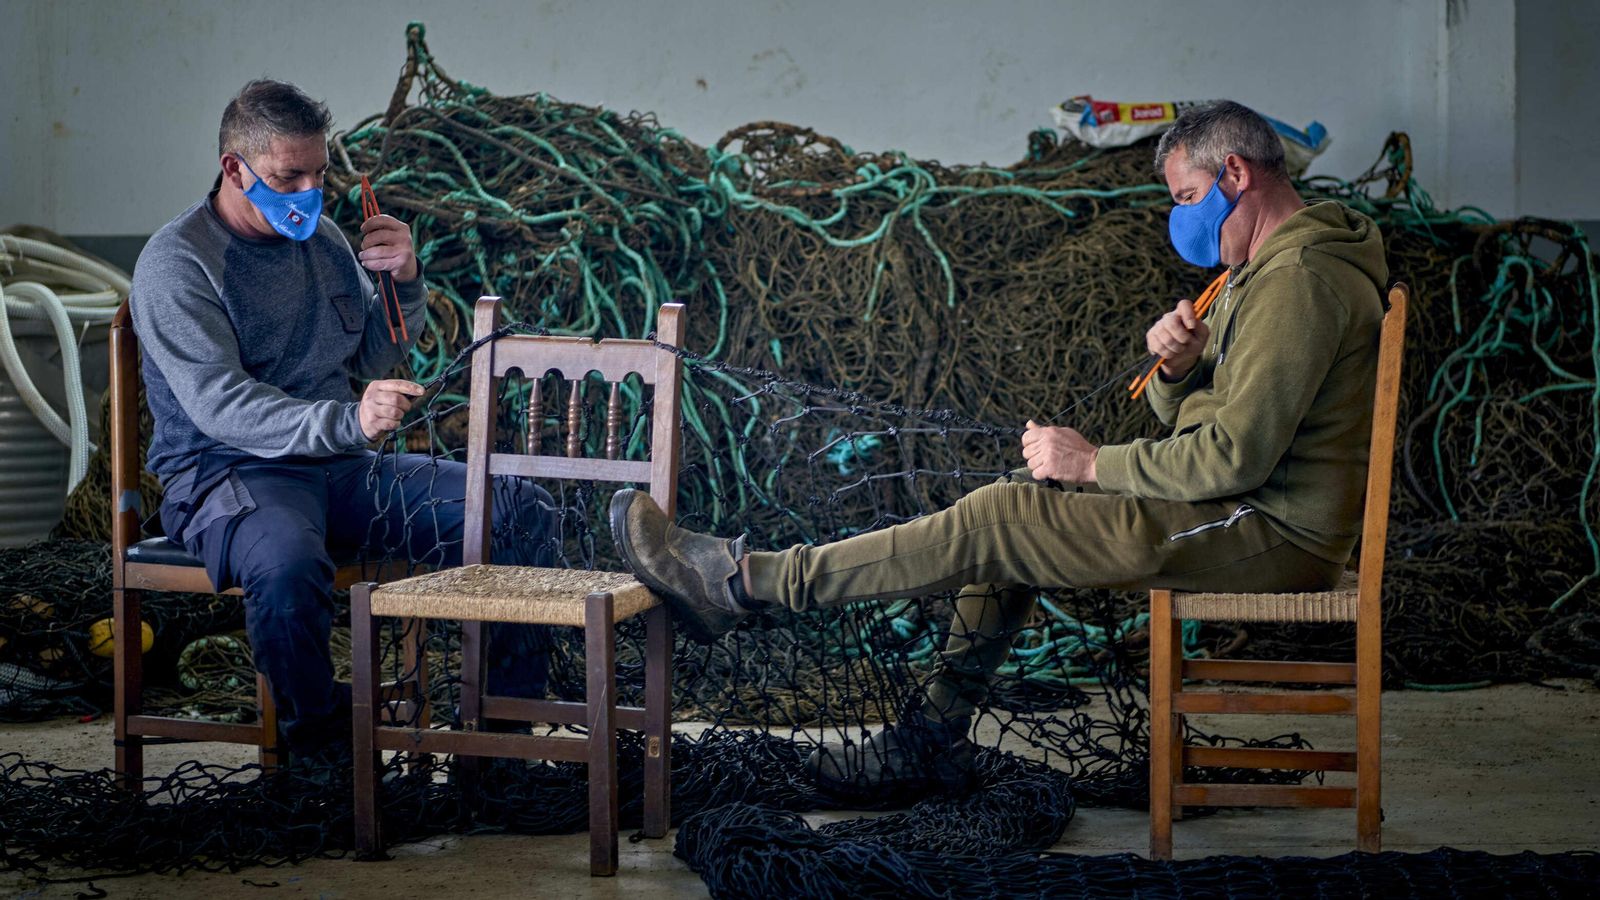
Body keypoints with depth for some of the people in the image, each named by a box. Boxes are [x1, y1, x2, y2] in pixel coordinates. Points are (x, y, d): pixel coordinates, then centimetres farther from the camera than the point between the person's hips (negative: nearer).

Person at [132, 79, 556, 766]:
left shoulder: (322, 238, 12)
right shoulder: (175, 265, -10)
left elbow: (374, 358, 20)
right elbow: (221, 405, -23)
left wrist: (404, 283, -1)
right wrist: (348, 421, -38)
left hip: (342, 468, 7)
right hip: (229, 475, -7)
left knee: (520, 512, -6)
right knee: (289, 564, -41)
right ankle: (320, 748, -19)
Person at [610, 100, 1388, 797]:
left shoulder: (1300, 278, -18)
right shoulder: (1268, 269, 18)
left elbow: (1235, 453, -25)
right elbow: (1185, 413, 20)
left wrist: (1093, 465, -14)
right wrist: (1178, 365, -5)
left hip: (1274, 533, -10)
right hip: (1239, 508, 10)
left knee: (999, 519, -16)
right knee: (1010, 511, 8)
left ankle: (740, 582, -11)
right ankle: (931, 741, 7)